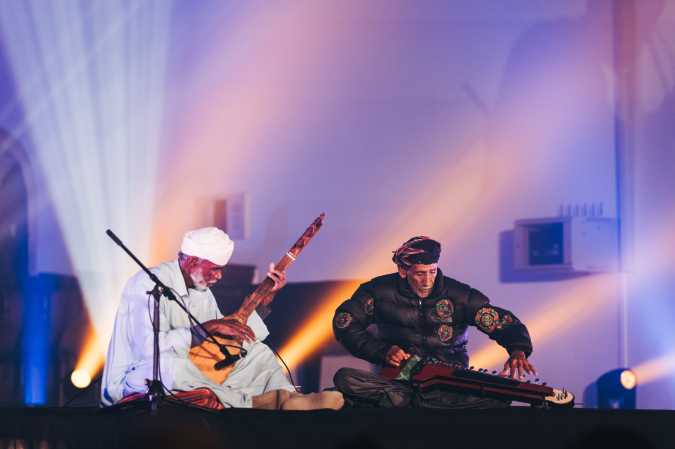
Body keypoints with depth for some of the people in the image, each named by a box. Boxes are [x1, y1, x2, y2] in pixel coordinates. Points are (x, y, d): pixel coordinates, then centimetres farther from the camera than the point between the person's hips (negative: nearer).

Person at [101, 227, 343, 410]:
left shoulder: (201, 291, 11)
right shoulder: (149, 284, -17)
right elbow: (149, 347, -29)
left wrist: (265, 298, 6)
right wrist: (207, 328, -29)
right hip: (134, 382, -8)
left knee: (258, 352, 2)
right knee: (169, 364, -42)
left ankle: (288, 398, -28)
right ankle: (251, 403, -30)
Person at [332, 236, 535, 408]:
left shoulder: (460, 296, 0)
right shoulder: (381, 290, 1)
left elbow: (508, 324, 1)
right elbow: (344, 323, 5)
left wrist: (518, 351, -22)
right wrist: (383, 351, -8)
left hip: (448, 384, 1)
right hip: (397, 378, -1)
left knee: (500, 398, -31)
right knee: (345, 378, -27)